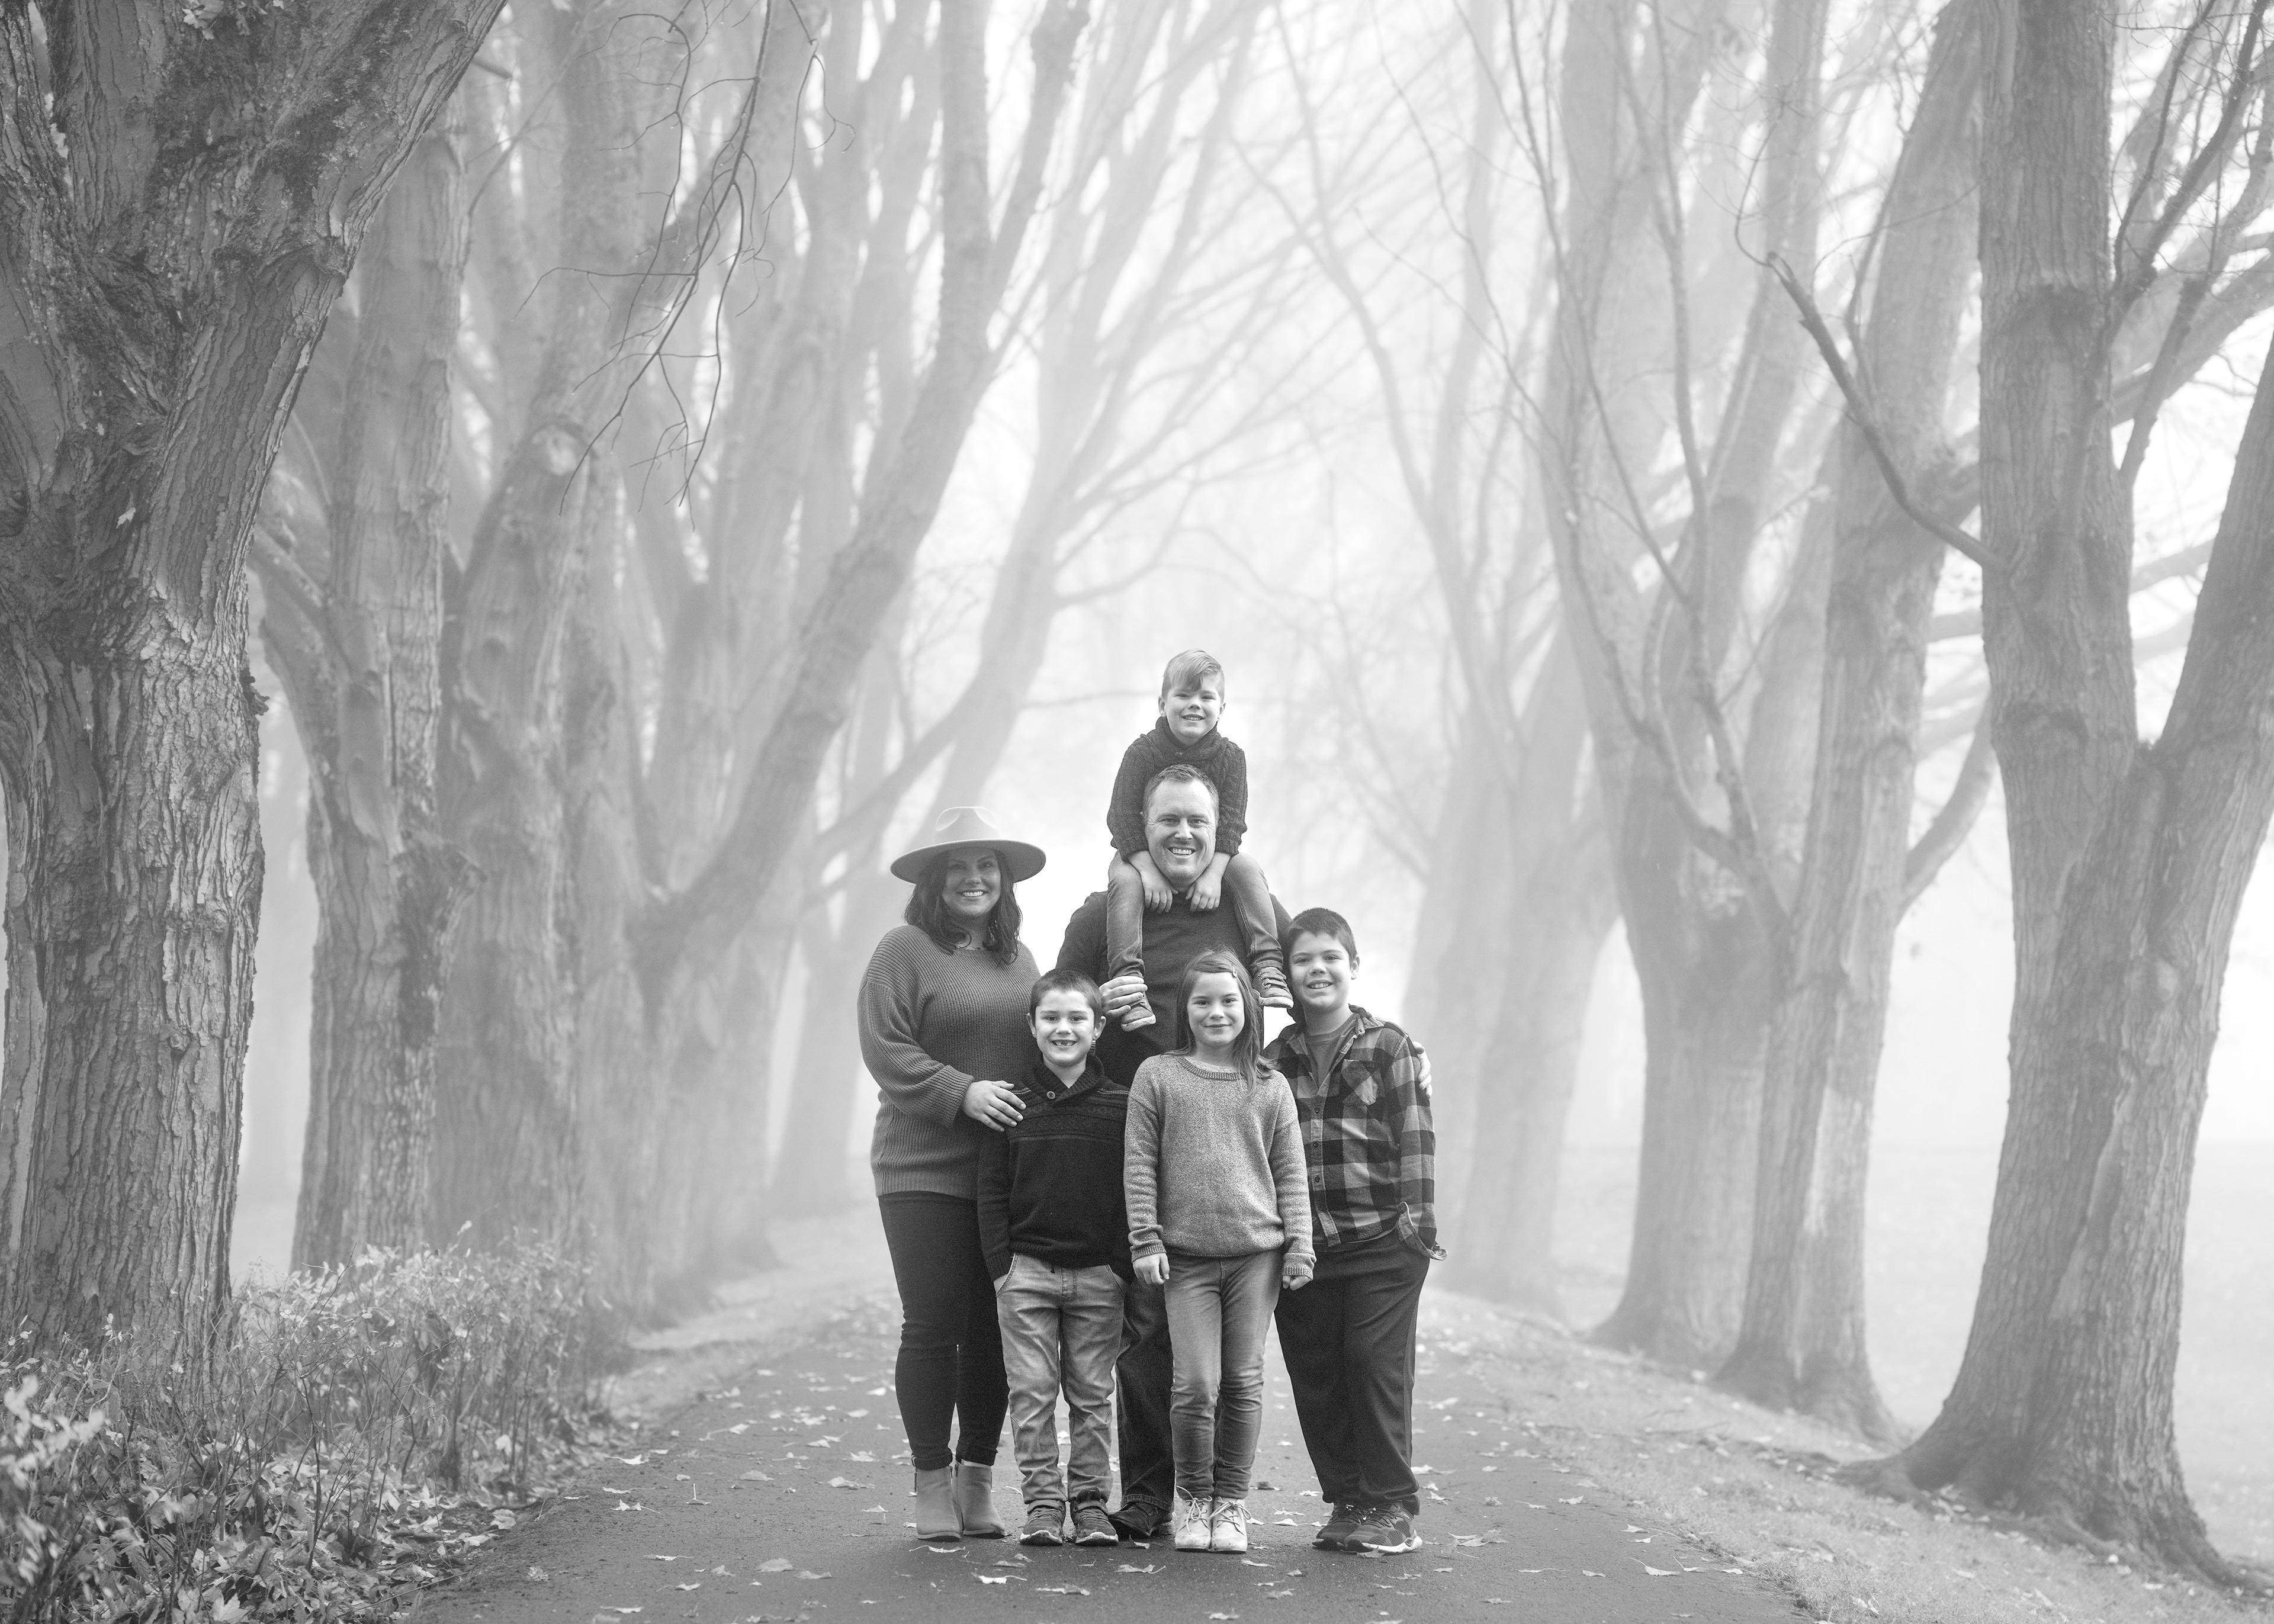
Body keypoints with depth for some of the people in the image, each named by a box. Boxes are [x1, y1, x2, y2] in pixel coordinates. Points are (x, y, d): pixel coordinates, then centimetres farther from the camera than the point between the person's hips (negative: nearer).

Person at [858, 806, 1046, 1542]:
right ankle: (932, 1484, 3)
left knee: (996, 1329, 5)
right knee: (934, 1325, -5)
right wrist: (962, 1092, -18)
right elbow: (885, 1048, -10)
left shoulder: (1017, 958, 17)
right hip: (925, 1170, -5)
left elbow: (1043, 1046, 25)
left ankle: (978, 1480, 14)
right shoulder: (905, 950, -2)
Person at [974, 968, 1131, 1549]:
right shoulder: (1013, 1103, 2)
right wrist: (1001, 1263, -4)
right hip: (1027, 1269, 0)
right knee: (1032, 1392, 0)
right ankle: (1043, 1503, 7)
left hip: (1098, 1273, 0)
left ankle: (1090, 1502, 13)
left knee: (1093, 1393, 6)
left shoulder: (1120, 1106, 2)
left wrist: (1123, 1264, -2)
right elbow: (992, 1191, 3)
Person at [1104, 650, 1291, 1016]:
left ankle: (1267, 966, -22)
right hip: (1144, 852, -2)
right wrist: (1148, 870, -31)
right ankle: (1127, 978, -37)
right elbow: (1122, 816, -19)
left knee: (1248, 871, -23)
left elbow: (1231, 821, -13)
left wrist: (1214, 873, -28)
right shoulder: (1142, 751, -14)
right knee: (1125, 880, -32)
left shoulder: (1230, 756, -8)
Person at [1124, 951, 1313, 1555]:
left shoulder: (1270, 1086, 9)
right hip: (1186, 1255, -1)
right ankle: (1192, 1499, 11)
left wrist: (1299, 1244, 4)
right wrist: (1146, 1239, -3)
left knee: (1243, 1384, 4)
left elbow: (1290, 1172, 11)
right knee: (1196, 1385, -8)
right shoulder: (1157, 1077, 5)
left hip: (1257, 1254, 2)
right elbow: (1140, 1164, 3)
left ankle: (1232, 1503, 16)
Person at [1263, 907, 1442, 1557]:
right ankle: (1346, 1503, 14)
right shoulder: (1274, 1062, 11)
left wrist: (1418, 1218, -10)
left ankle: (1392, 1507, 1)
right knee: (1315, 1376, 4)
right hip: (1302, 1248, 4)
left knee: (1377, 1364, -7)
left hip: (1382, 1241, -4)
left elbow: (1415, 1140, -2)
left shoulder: (1392, 1050, 2)